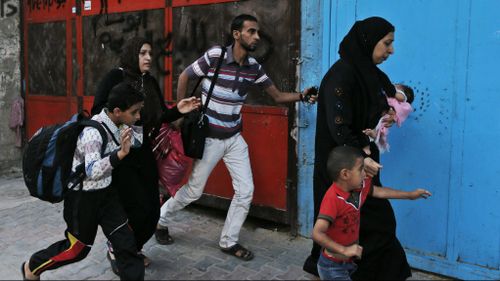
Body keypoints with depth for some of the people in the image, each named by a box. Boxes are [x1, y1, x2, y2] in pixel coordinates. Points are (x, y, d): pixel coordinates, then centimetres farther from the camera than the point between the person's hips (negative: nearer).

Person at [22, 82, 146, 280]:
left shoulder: (119, 125, -4)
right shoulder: (93, 131, -29)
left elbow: (137, 140, 12)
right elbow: (92, 171, -38)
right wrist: (121, 153, -51)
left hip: (105, 192, 7)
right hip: (83, 195, -7)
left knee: (125, 241, 4)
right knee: (77, 248, 11)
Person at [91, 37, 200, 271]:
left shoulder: (151, 83, 8)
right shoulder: (115, 77, -10)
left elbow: (162, 116, 10)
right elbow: (98, 112, -14)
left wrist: (178, 110, -8)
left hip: (143, 153, 6)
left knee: (152, 209, 6)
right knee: (138, 207, -10)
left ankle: (133, 249, 31)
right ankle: (116, 249, 17)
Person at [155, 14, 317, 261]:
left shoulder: (253, 67, -2)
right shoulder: (214, 56, -17)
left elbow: (277, 95, 2)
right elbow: (184, 77, -5)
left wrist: (302, 96, -16)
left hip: (235, 138, 5)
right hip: (209, 138, -5)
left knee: (245, 190, 2)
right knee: (194, 190, 7)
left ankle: (228, 241, 20)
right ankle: (160, 220, 34)